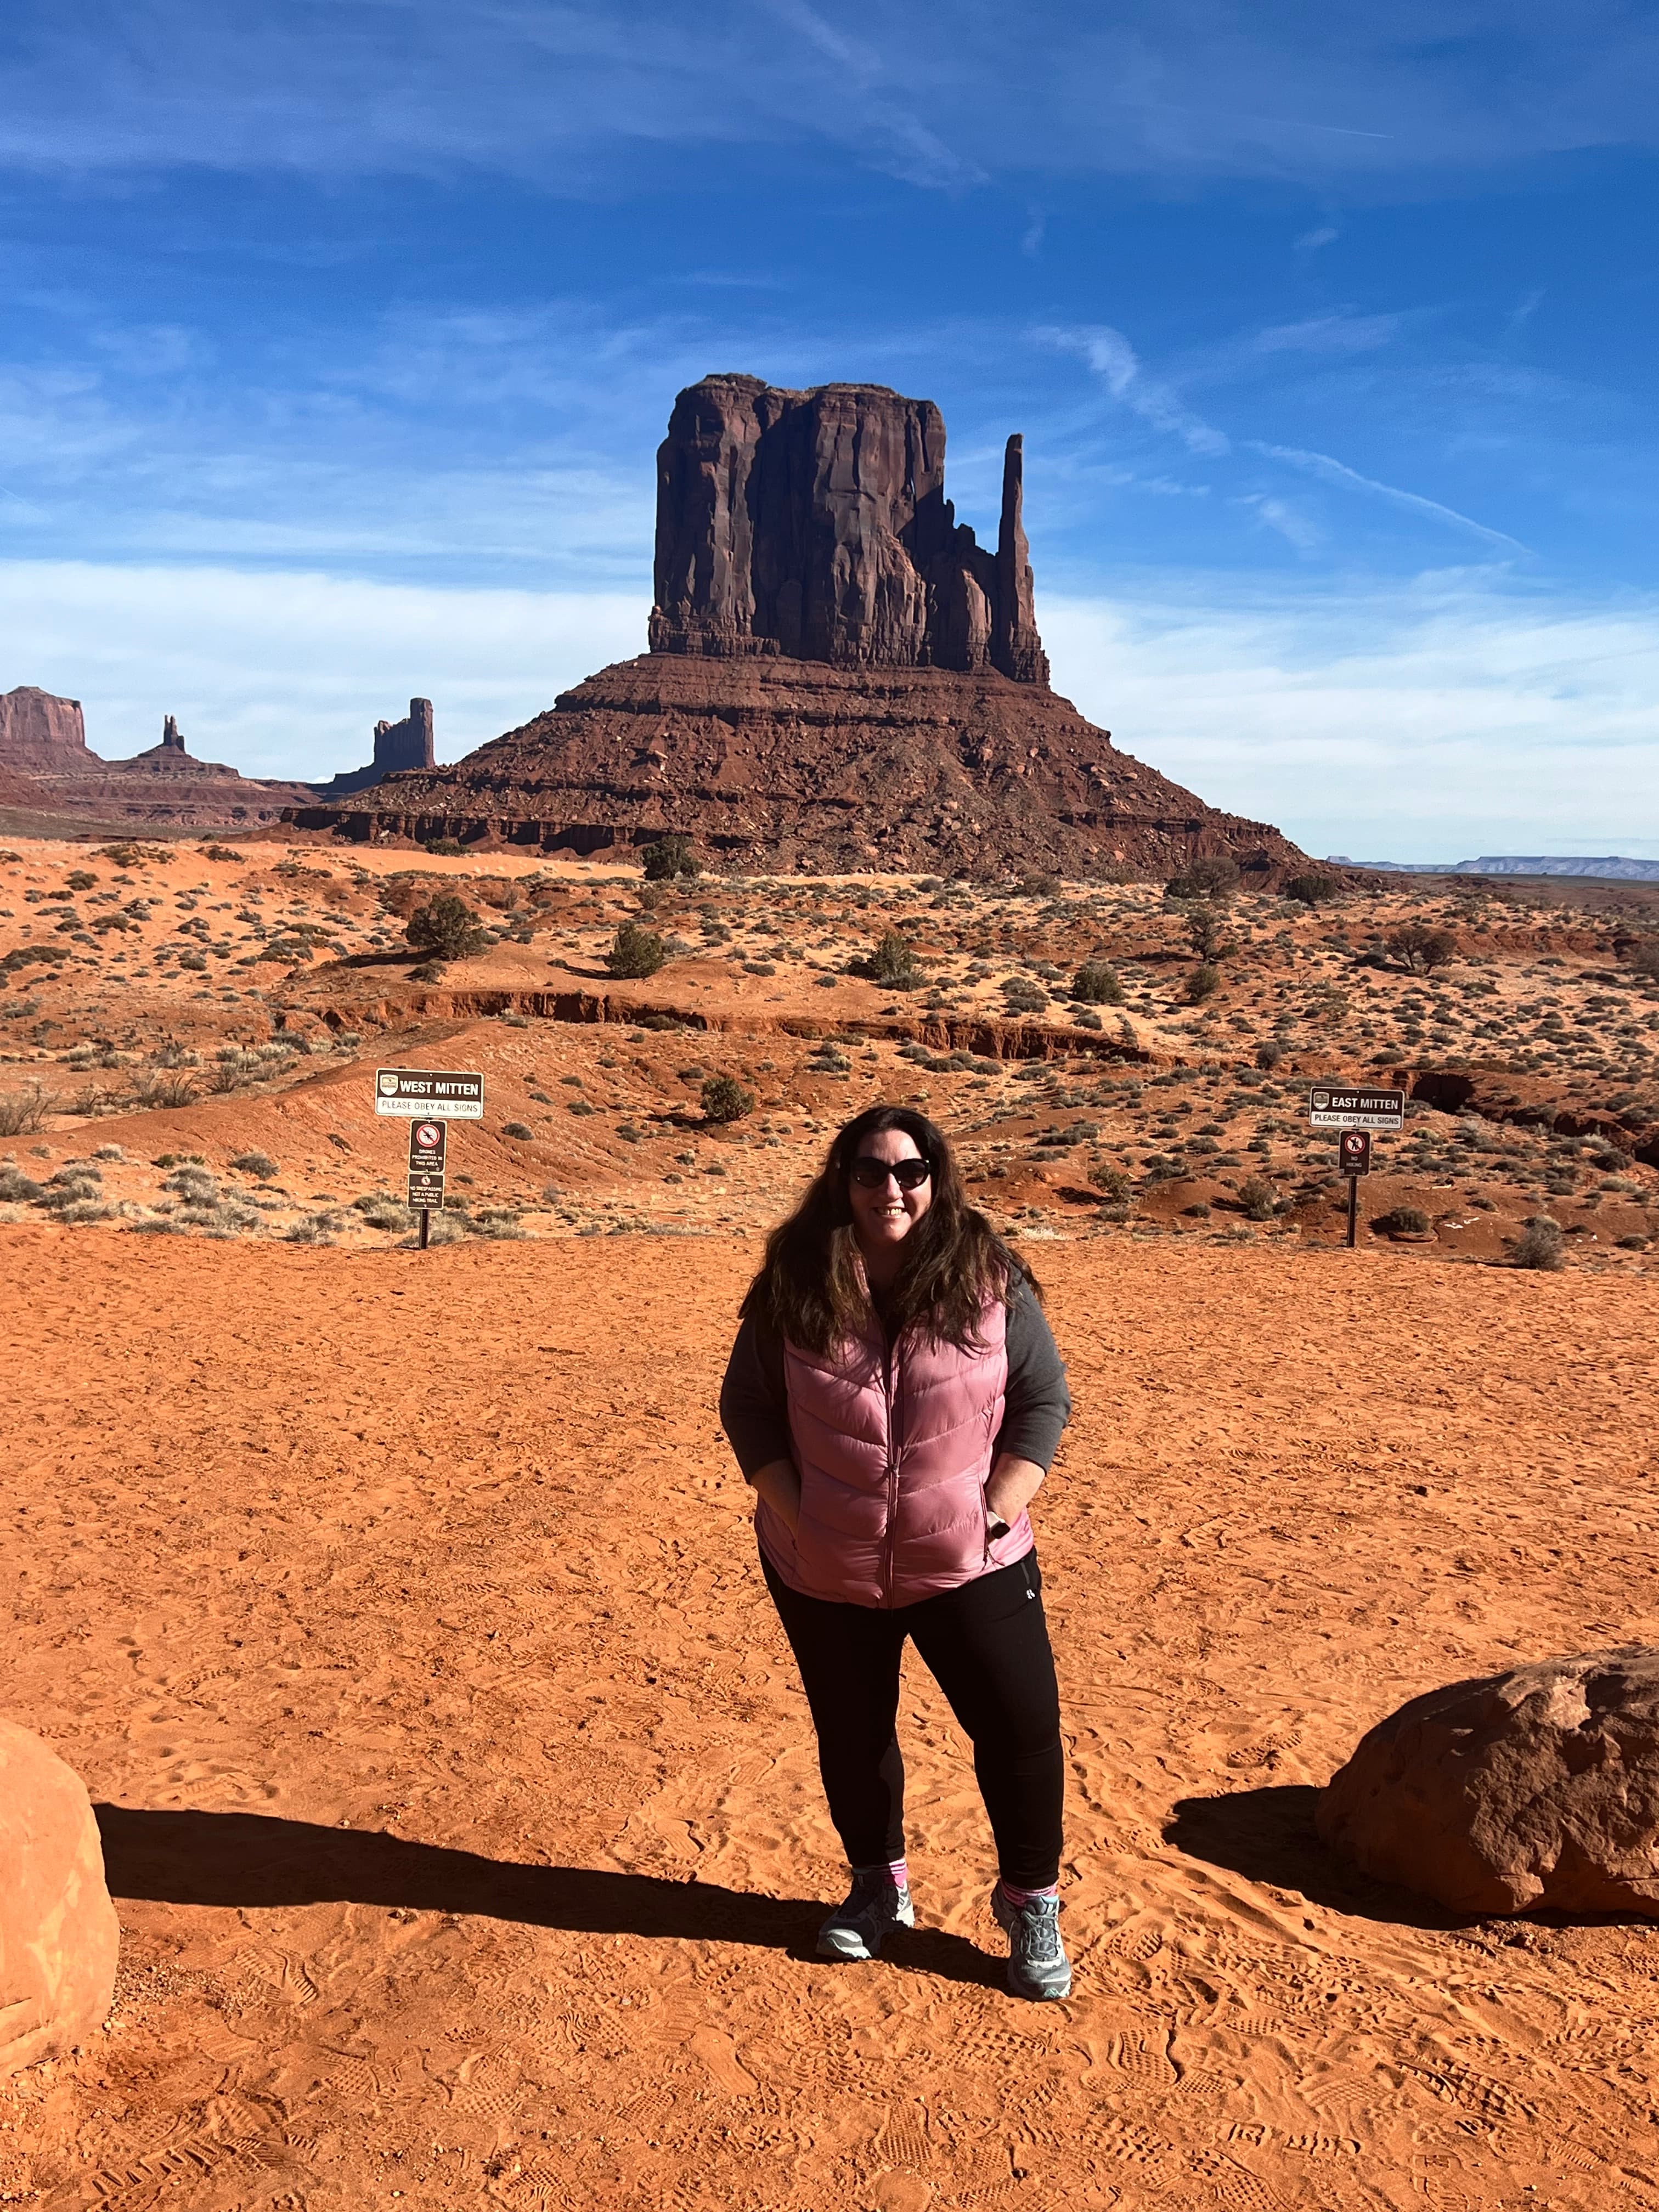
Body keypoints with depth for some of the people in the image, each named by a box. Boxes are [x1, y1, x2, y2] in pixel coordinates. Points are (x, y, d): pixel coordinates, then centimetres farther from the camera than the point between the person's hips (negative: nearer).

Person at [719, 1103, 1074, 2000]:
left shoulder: (990, 1283, -9)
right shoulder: (793, 1289, -8)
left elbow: (1045, 1398, -2)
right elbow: (747, 1407, -1)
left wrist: (998, 1511, -11)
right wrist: (796, 1516, -10)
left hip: (969, 1563, -1)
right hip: (823, 1573, 1)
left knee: (1021, 1728, 0)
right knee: (850, 1733, 17)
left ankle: (1030, 1902, 25)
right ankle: (877, 1888, 41)